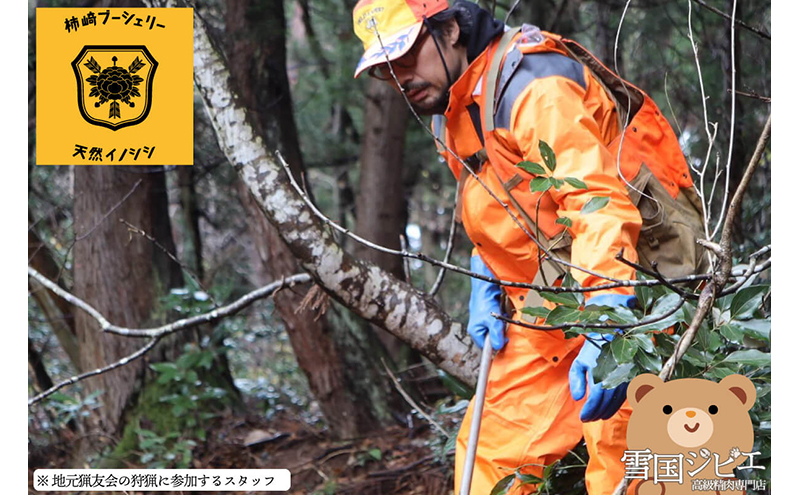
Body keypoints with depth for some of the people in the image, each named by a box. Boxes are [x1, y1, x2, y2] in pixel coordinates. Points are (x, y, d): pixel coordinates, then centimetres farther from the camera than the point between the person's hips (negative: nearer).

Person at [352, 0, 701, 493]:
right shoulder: (452, 113, 12)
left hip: (622, 285, -9)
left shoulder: (531, 83, -20)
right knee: (489, 450, 10)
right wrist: (485, 285, 9)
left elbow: (599, 199, -30)